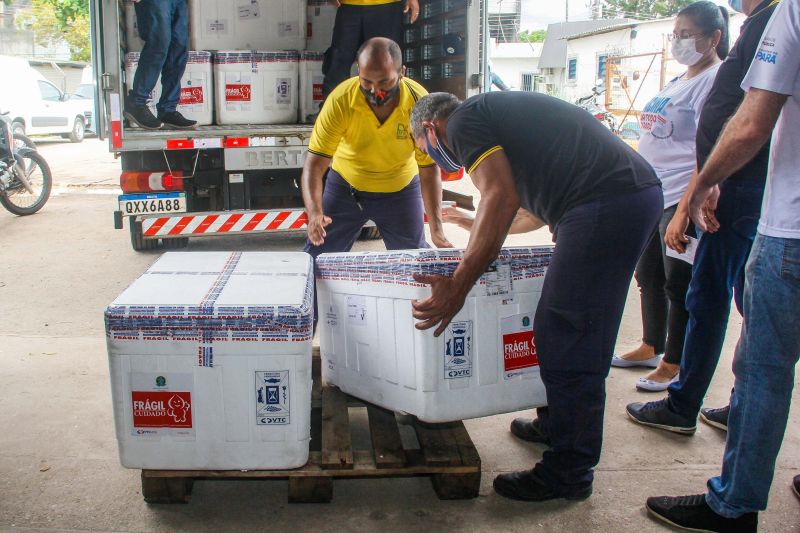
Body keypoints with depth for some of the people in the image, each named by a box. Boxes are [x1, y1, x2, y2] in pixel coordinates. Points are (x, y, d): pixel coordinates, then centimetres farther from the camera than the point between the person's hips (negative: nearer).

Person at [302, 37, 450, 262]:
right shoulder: (341, 100, -27)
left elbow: (428, 168, -17)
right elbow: (315, 164, -26)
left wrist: (436, 229, -28)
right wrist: (314, 212, -45)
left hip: (401, 191, 0)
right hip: (345, 187, 0)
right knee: (317, 258, 3)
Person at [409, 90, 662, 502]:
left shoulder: (463, 121, 1)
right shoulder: (495, 109, 29)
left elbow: (502, 197, -15)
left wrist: (458, 286, -15)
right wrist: (480, 225, 48)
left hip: (605, 202, -10)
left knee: (567, 339, -3)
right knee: (577, 332, 21)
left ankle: (569, 472, 8)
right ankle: (558, 423, 37)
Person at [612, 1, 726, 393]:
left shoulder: (716, 81, -12)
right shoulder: (677, 83, 17)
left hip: (681, 200, -9)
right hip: (650, 196, 9)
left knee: (678, 283, 0)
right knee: (648, 276, 16)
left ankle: (673, 365, 12)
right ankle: (651, 348, 31)